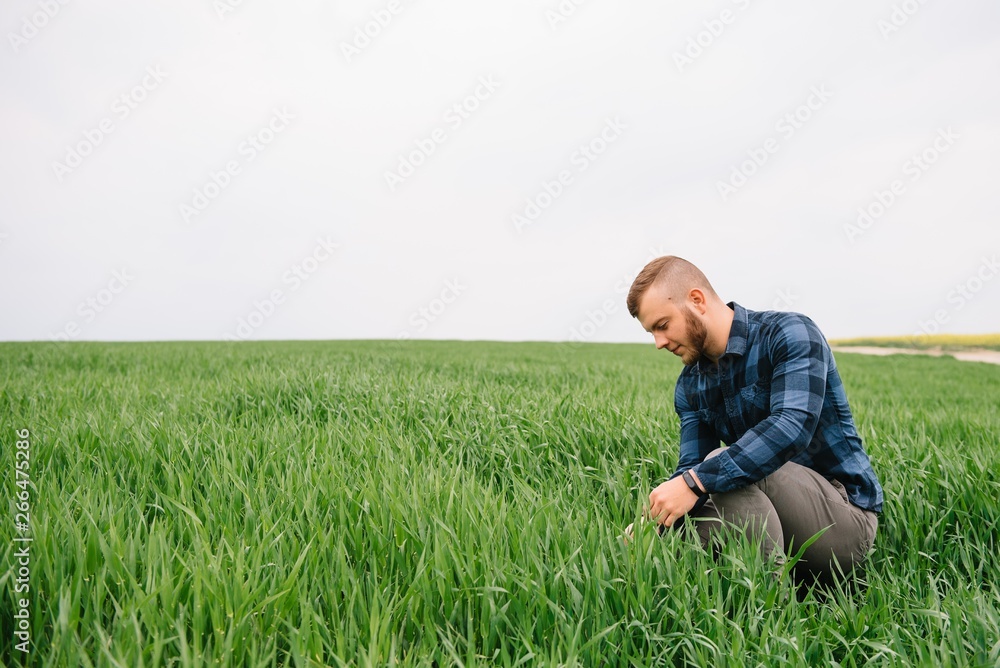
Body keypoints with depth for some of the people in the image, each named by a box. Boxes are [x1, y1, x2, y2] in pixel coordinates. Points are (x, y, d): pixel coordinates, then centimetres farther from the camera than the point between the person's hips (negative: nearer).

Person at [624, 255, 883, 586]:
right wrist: (654, 524, -23)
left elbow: (792, 427, -31)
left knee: (724, 463, -28)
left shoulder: (789, 334, -15)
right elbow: (691, 469, -3)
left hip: (844, 515, -6)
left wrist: (696, 481, -38)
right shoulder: (690, 386, 4)